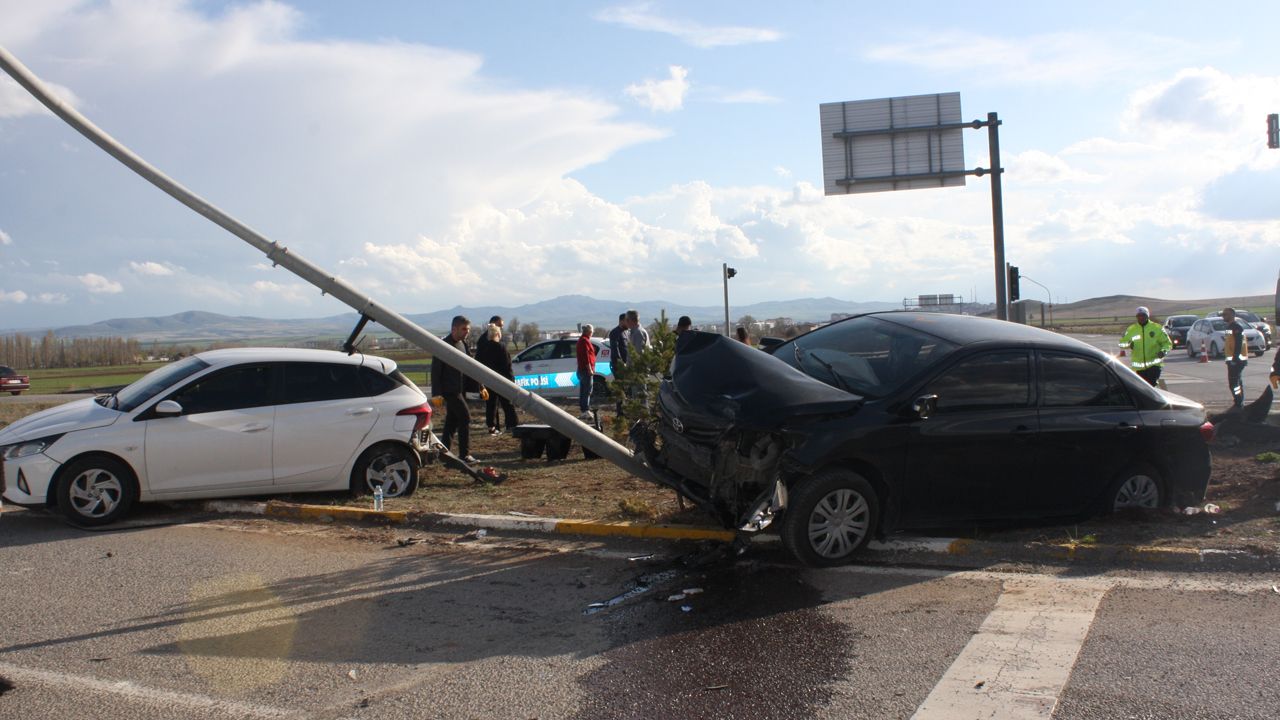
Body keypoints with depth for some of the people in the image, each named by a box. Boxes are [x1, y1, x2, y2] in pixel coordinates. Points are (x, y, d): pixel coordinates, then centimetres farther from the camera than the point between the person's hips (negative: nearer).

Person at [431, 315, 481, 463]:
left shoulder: (464, 344, 13)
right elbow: (435, 370, -13)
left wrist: (480, 386, 10)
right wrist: (437, 393, -17)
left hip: (460, 389, 8)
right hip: (449, 389, -8)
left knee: (452, 420, 12)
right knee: (465, 418, -12)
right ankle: (464, 455, -9)